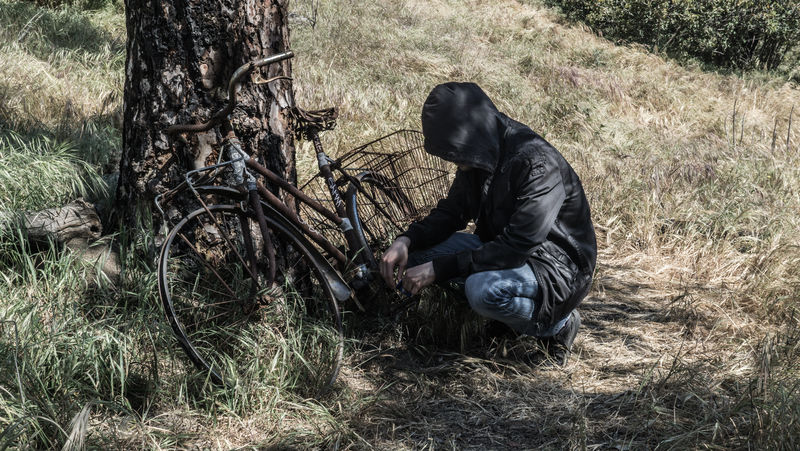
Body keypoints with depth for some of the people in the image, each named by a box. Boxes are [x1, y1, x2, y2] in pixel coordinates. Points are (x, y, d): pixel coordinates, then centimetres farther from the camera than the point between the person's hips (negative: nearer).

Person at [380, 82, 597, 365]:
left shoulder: (538, 164, -28)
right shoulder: (477, 157, -2)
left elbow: (517, 246, -31)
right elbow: (450, 213, 8)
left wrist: (437, 268, -31)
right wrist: (406, 241, -13)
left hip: (558, 265, -8)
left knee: (483, 289, -38)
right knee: (412, 254, -3)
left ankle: (556, 325, -7)